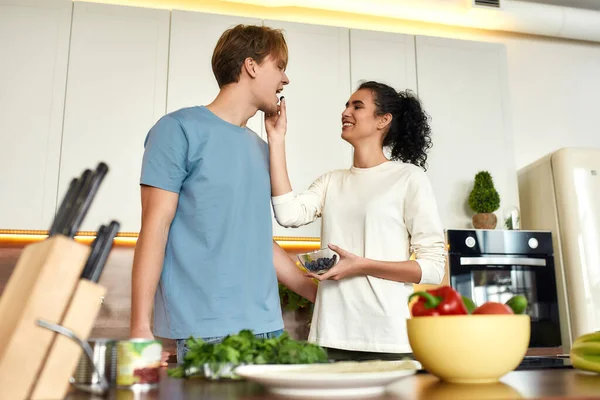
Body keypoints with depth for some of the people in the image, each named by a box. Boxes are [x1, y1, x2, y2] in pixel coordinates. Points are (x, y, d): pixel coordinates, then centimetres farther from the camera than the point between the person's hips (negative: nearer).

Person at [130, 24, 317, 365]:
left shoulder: (261, 149, 16)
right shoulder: (180, 129, -3)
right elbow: (154, 228, -8)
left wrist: (322, 296, 18)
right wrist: (141, 327, -13)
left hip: (267, 326, 6)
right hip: (204, 331, -6)